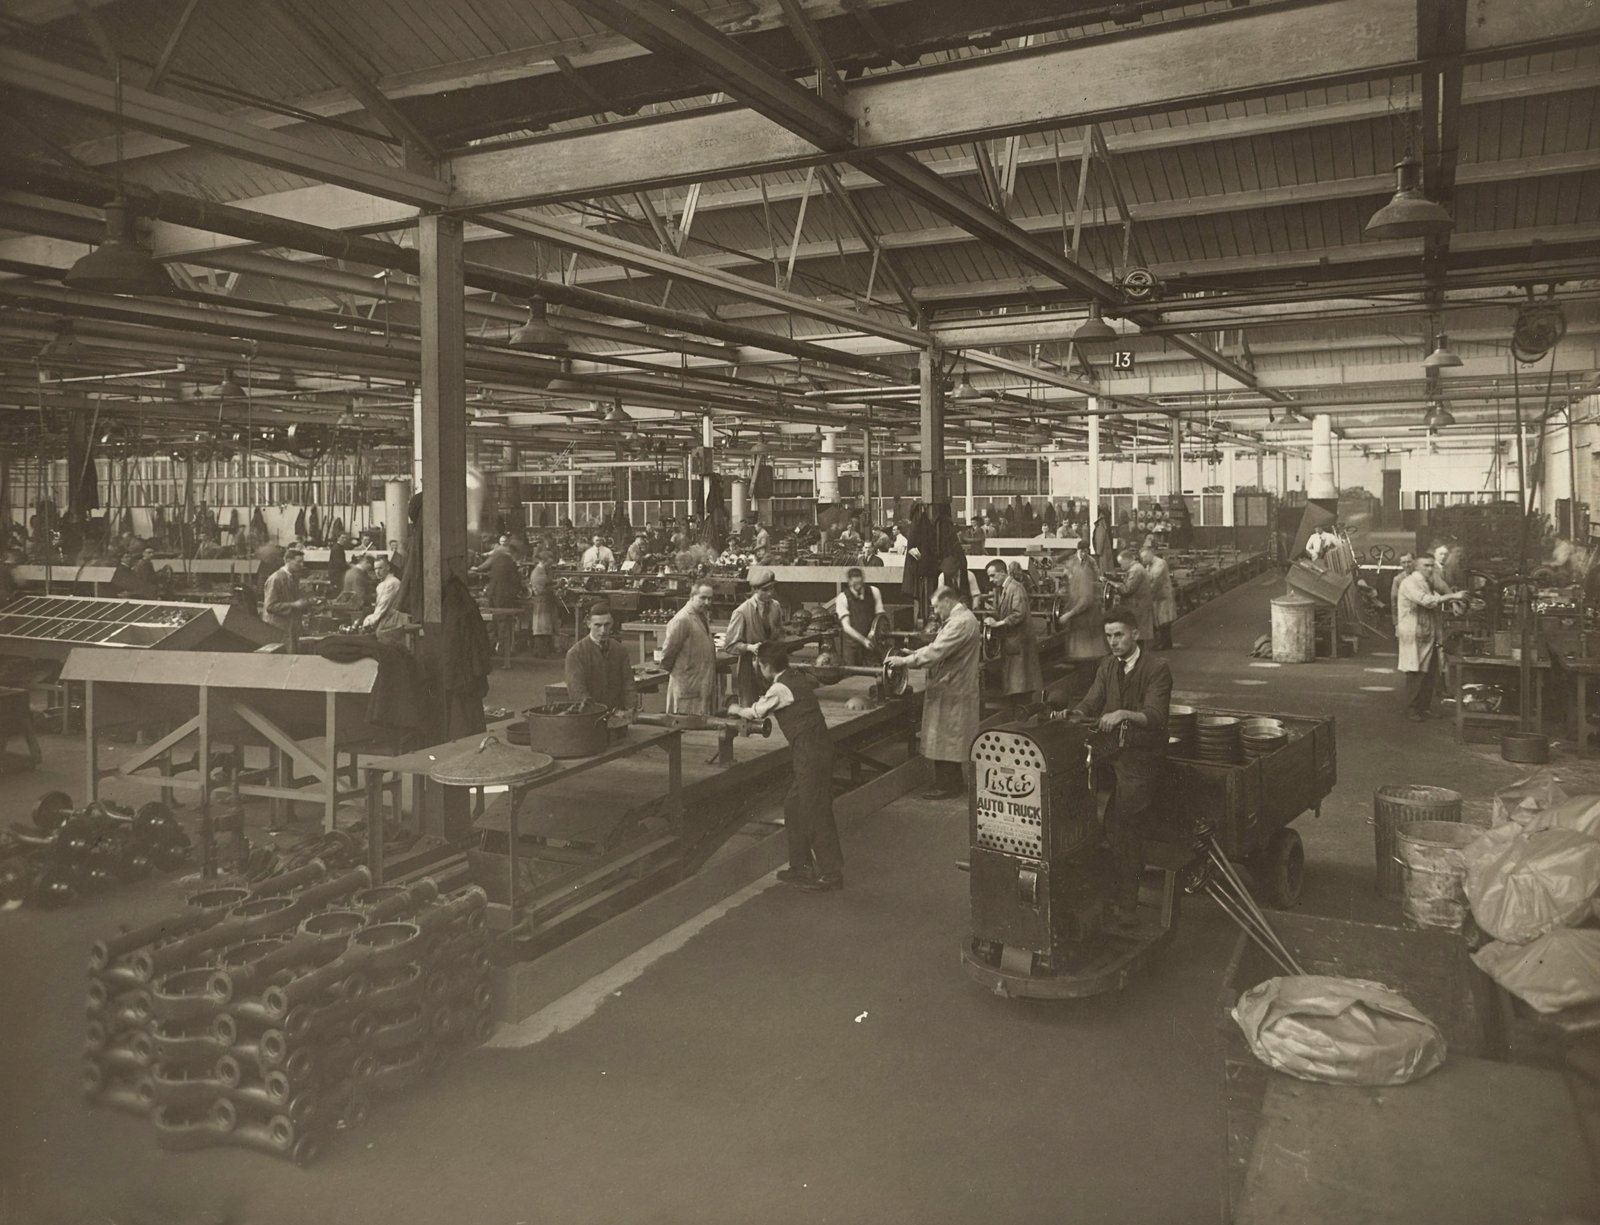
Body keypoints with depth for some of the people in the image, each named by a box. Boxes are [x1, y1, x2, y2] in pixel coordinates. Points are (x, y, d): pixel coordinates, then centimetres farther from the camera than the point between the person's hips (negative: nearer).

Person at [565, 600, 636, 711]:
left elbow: (628, 684, 9)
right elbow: (577, 691, -10)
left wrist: (630, 710, -9)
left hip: (617, 714, 3)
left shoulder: (621, 650, 10)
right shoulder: (575, 653, -3)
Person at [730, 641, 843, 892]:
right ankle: (801, 866, 25)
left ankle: (831, 874, 3)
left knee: (816, 812, -4)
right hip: (818, 748, 9)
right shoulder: (797, 678, 12)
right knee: (793, 806, 17)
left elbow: (755, 712, 1)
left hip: (810, 753, -9)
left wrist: (737, 709, 23)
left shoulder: (780, 688, -12)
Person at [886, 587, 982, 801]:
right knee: (951, 740, 17)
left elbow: (935, 652, -26)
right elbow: (938, 646, 17)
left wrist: (905, 661, -21)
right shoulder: (960, 618, 14)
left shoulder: (961, 622, -21)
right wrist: (912, 654, 6)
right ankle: (954, 781, 25)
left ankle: (946, 785, 4)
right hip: (952, 687, 10)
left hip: (950, 691, -10)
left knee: (945, 739, -3)